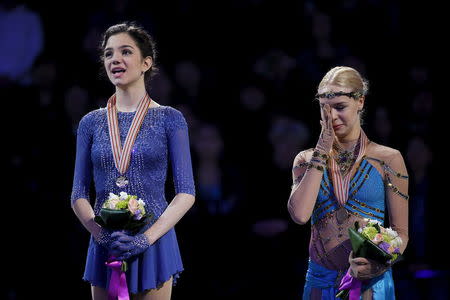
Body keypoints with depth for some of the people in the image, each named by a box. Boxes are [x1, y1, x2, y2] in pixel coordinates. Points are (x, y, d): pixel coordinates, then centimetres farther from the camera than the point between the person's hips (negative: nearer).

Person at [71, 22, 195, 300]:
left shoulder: (169, 119, 0)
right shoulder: (91, 123, 7)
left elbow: (186, 193, -4)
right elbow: (79, 195, 6)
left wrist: (146, 238, -16)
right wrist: (102, 235, -13)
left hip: (153, 244, -2)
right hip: (105, 246, 2)